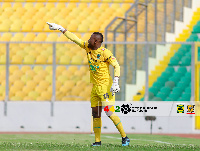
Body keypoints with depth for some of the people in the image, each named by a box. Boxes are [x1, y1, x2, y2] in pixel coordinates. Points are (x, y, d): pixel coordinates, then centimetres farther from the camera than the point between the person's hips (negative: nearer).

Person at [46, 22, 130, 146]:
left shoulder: (105, 52, -13)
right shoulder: (88, 47, 7)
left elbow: (116, 66, -14)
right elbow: (75, 39, 14)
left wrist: (115, 82, -25)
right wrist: (61, 29, 16)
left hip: (105, 86, -8)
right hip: (95, 87, 8)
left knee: (109, 112, -17)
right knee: (95, 114, 5)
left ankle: (125, 137, -11)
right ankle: (97, 141, 9)